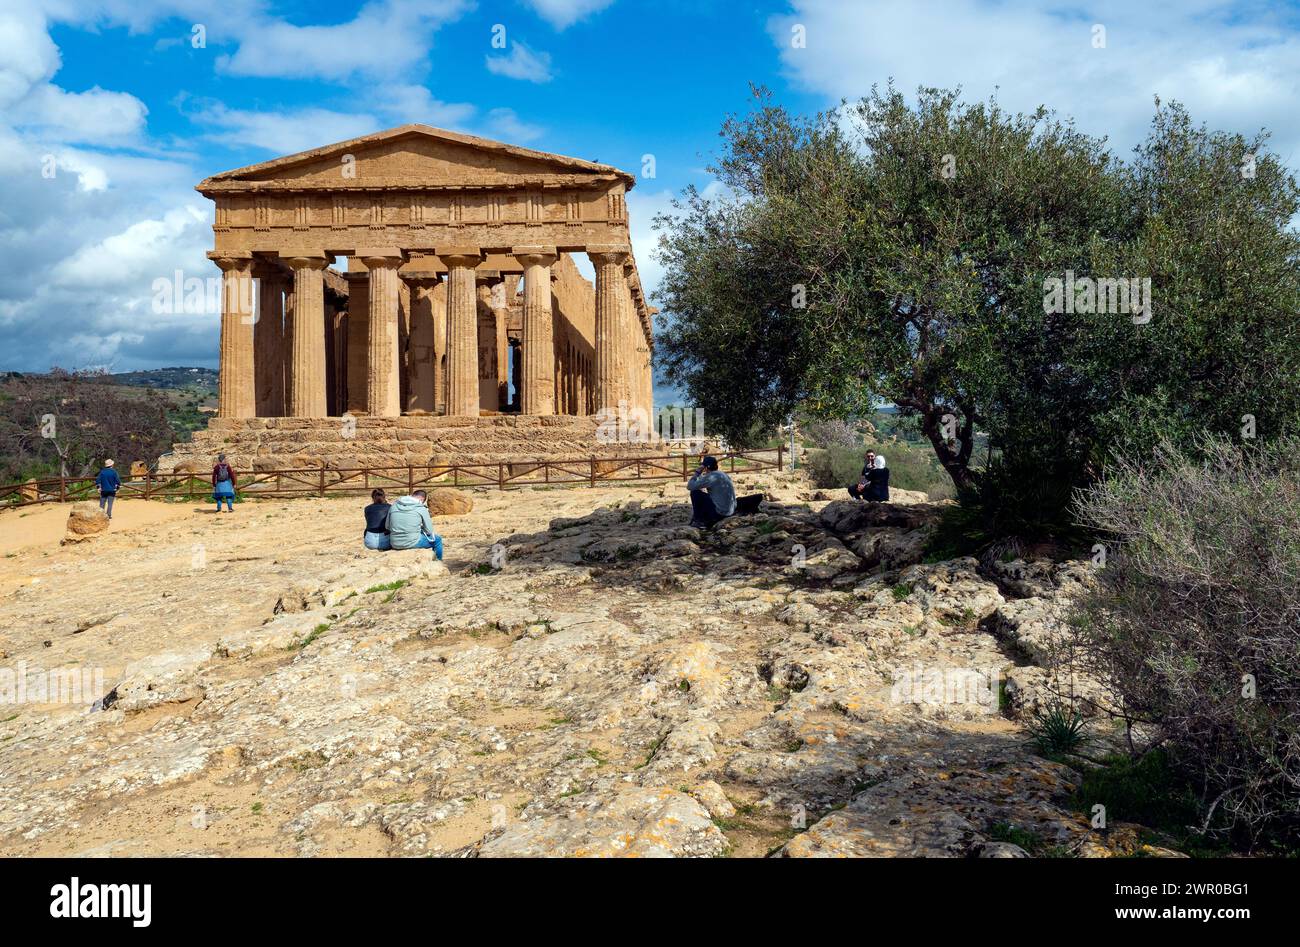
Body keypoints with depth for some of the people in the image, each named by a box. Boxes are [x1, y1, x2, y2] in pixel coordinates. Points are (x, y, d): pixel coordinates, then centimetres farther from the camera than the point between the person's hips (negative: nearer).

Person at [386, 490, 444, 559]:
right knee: (437, 539, 19)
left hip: (395, 544, 5)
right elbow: (429, 531, -2)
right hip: (412, 543, -5)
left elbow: (387, 526, 12)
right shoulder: (421, 508, -6)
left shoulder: (394, 505, 5)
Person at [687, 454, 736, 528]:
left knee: (694, 493, -1)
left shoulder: (710, 476, -15)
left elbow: (690, 486, -12)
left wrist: (697, 473, 0)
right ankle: (707, 521, 19)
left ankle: (698, 521, 7)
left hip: (719, 513, -9)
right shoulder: (722, 474, 12)